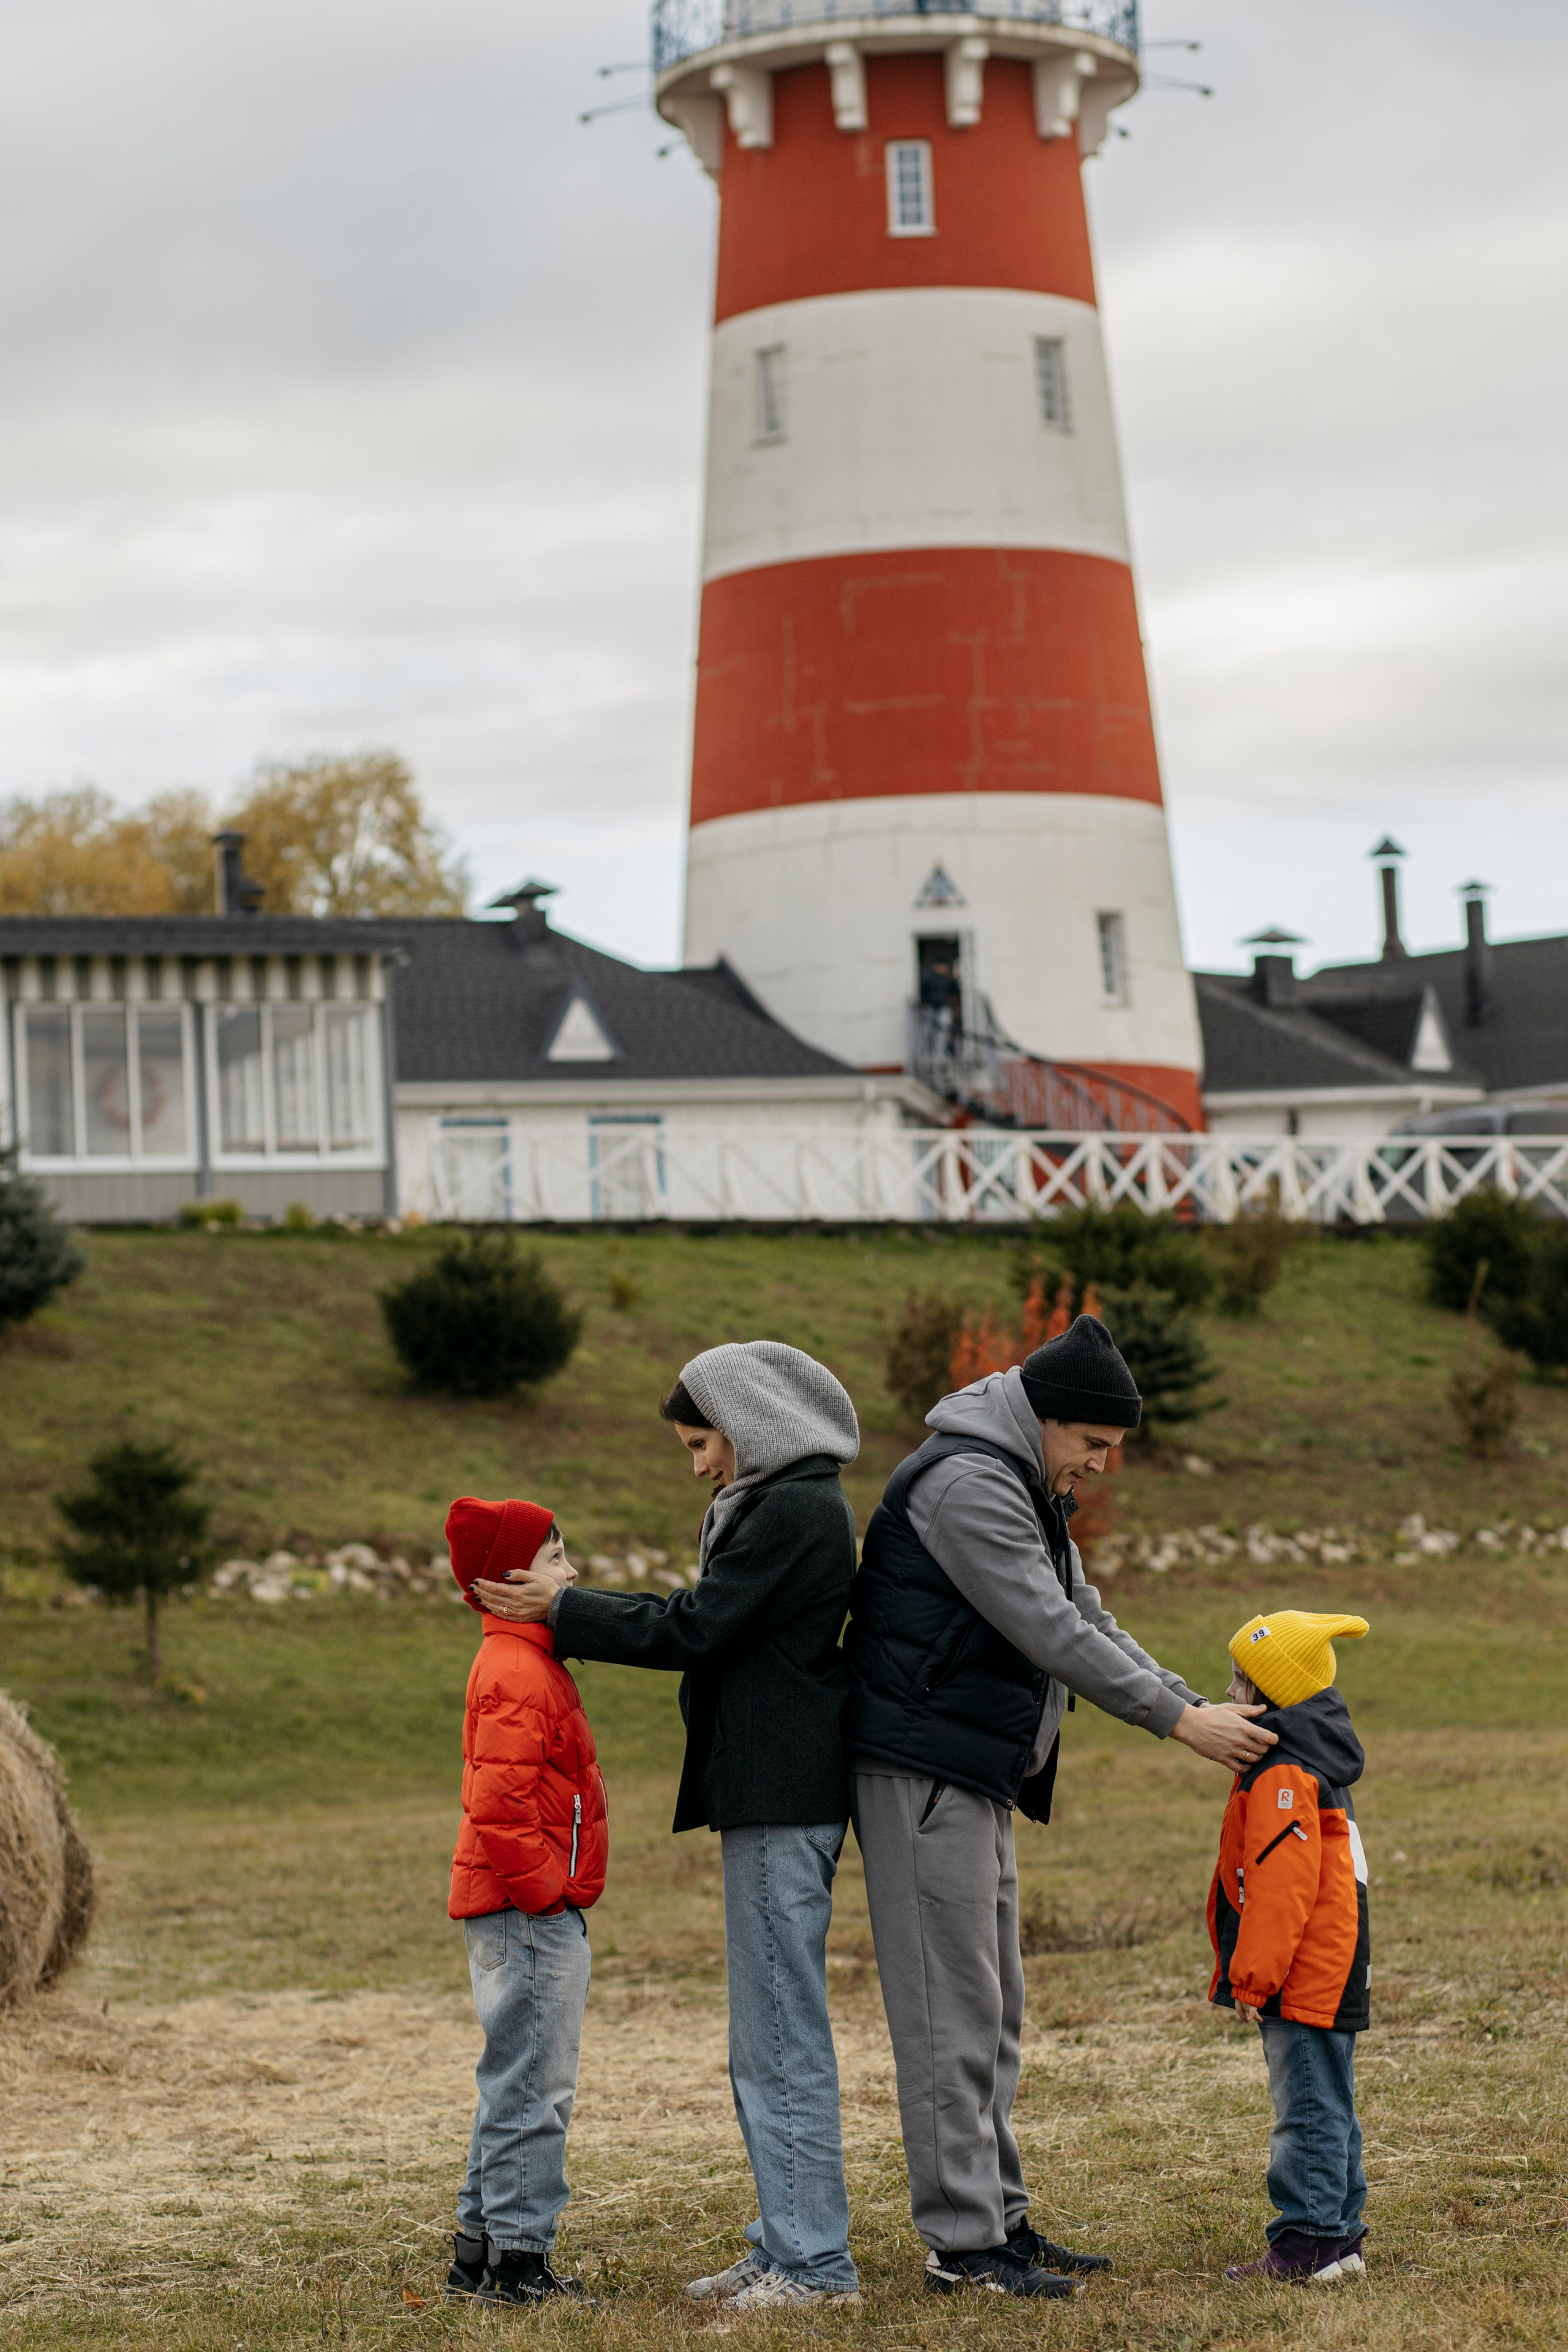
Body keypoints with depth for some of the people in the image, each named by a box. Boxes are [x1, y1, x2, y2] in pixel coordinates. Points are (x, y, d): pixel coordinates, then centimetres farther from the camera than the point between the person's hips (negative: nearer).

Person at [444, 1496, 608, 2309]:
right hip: (530, 1914, -11)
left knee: (519, 2087, 15)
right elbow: (501, 1804, -24)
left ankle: (482, 2255, 20)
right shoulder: (516, 1672, -16)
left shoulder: (524, 1661, 17)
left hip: (529, 1912, 11)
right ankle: (517, 2261, -4)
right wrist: (547, 1891, -18)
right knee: (533, 2088, -7)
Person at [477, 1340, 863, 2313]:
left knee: (784, 2032, -8)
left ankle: (814, 2260, -6)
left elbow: (696, 1627, -15)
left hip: (783, 1806, -11)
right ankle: (786, 2244, 19)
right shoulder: (787, 1505, 18)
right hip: (771, 1798, 11)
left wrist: (566, 1610, -8)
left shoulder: (797, 1510, -14)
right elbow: (713, 1623, 17)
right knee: (768, 2037, 14)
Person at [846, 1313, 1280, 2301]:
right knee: (951, 2016, -8)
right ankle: (964, 2244, -6)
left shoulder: (1030, 1492, 17)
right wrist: (1179, 1721, -18)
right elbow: (1052, 1633, -21)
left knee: (993, 2017, 13)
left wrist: (1199, 1707, 6)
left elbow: (1091, 1621, 18)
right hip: (924, 1772, -11)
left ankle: (1001, 2219, 19)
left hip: (980, 1777, 11)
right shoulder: (964, 1483, -17)